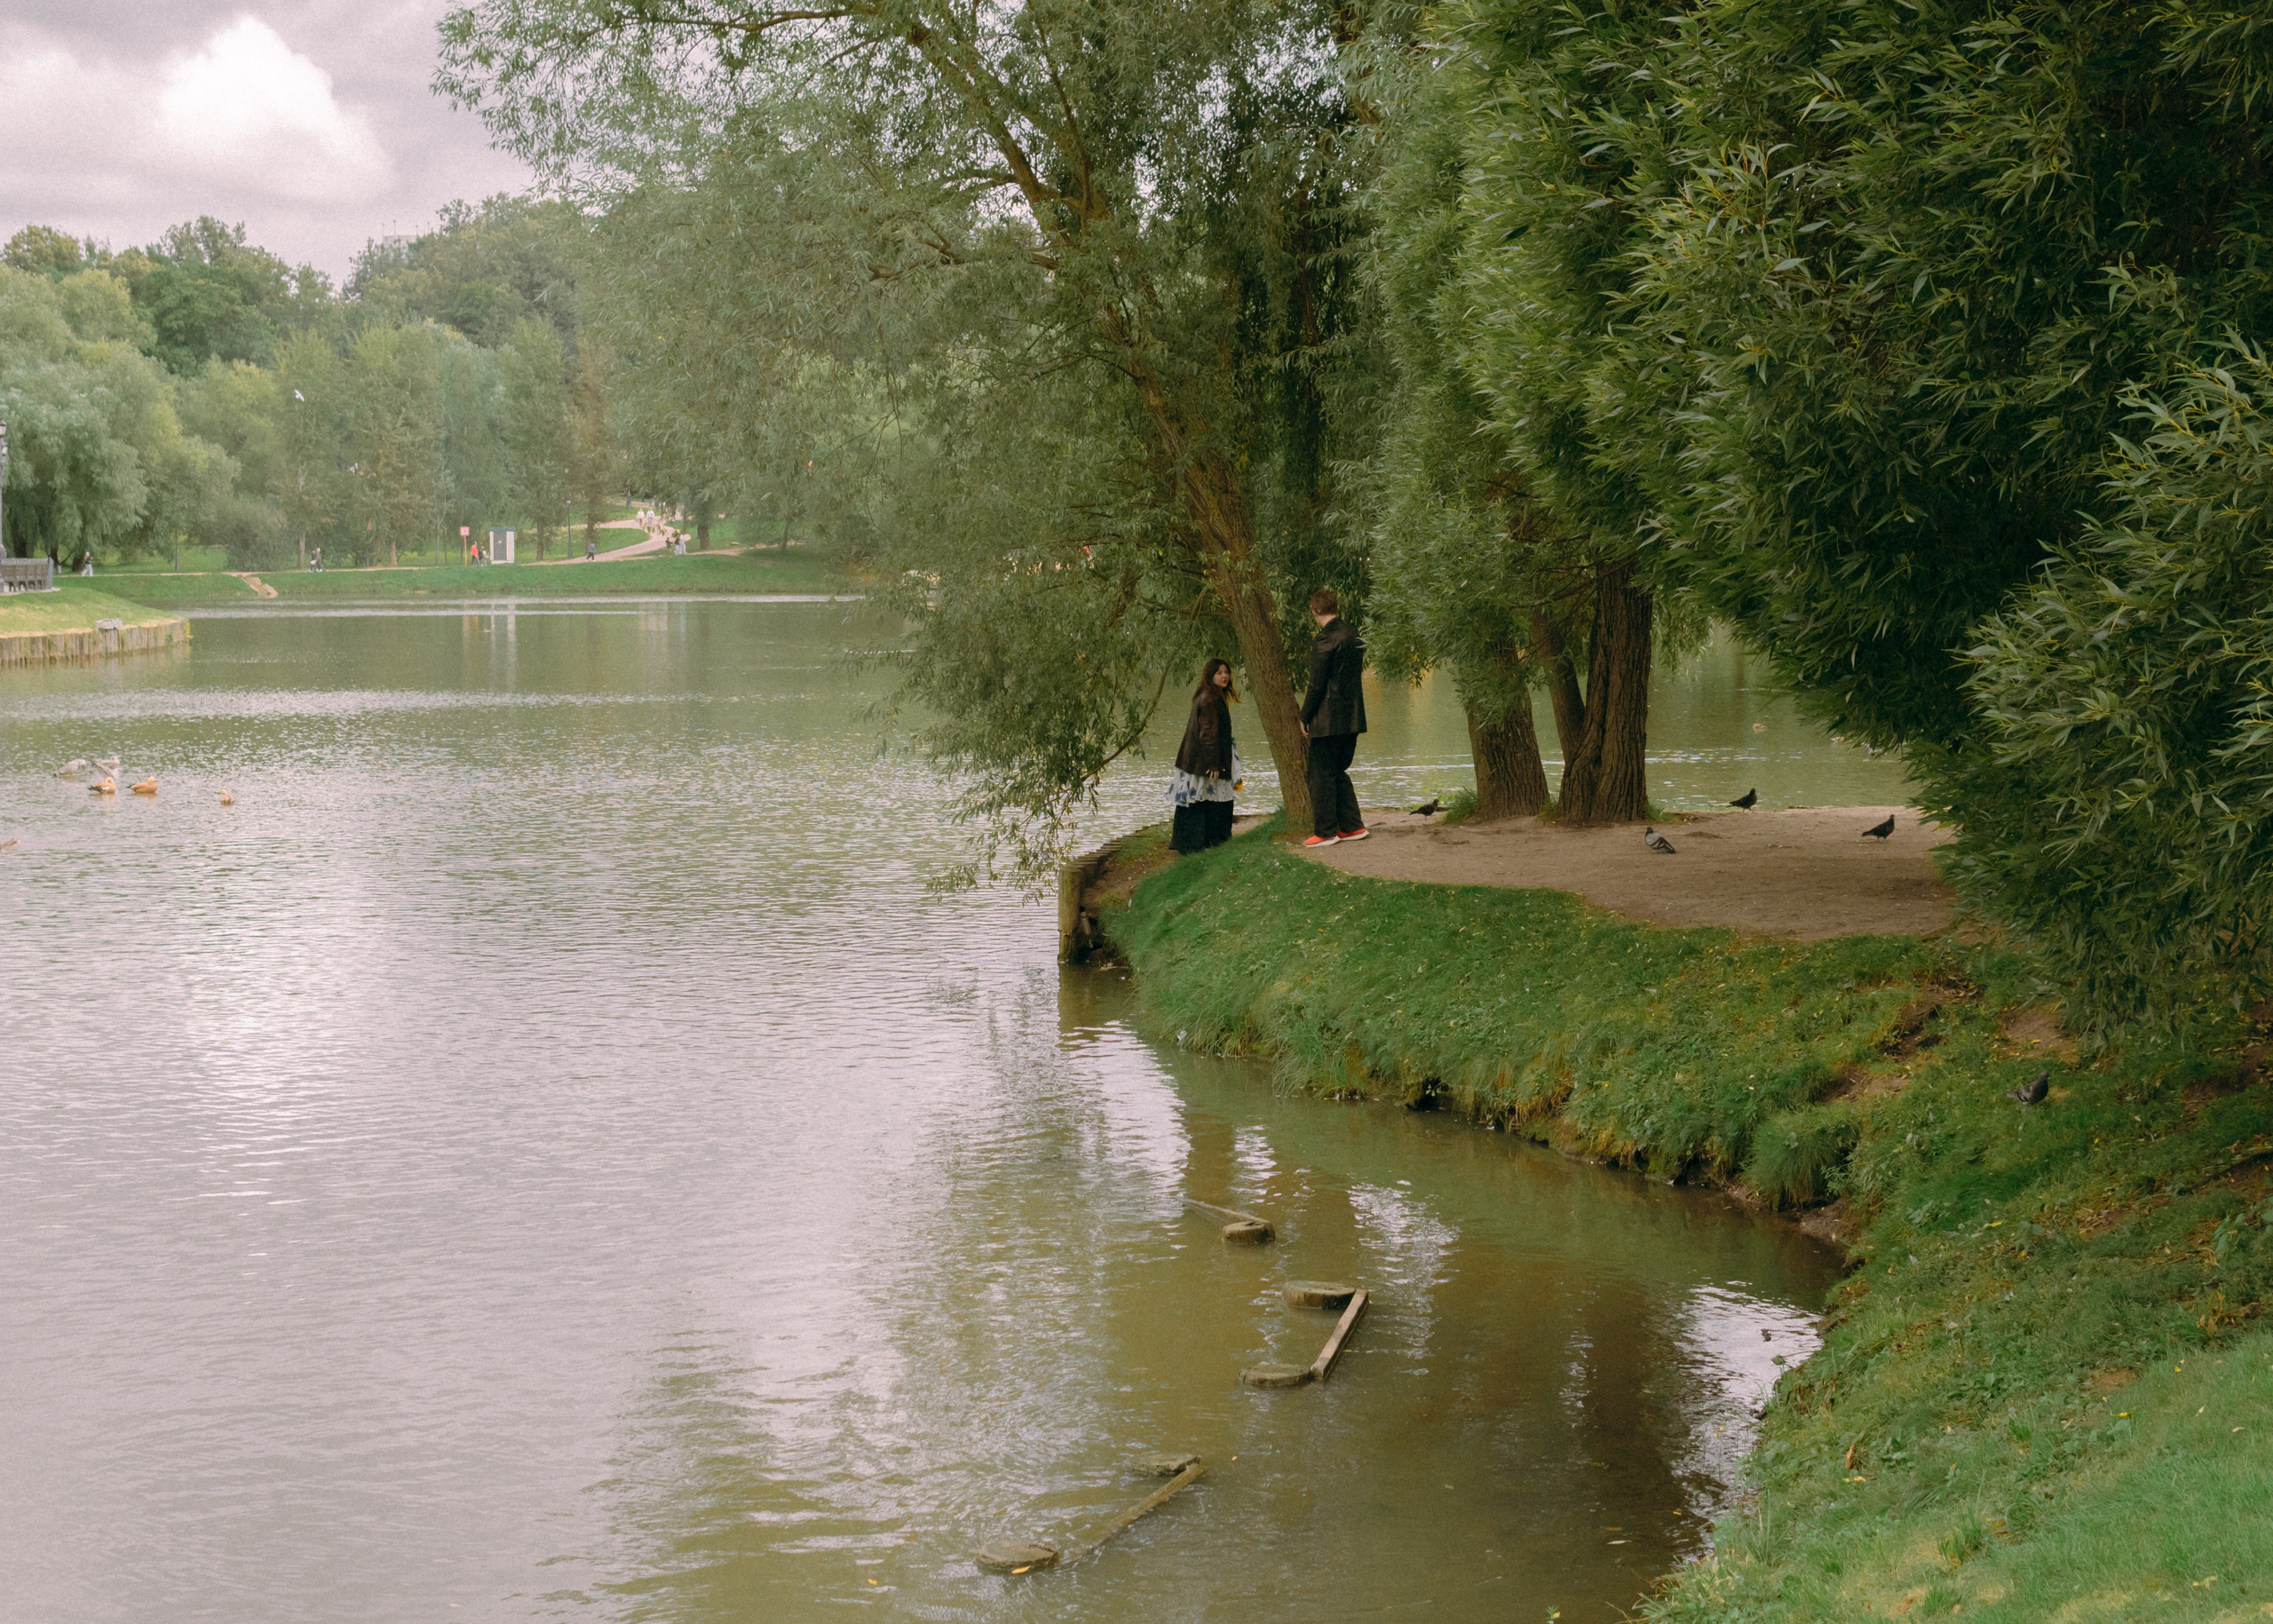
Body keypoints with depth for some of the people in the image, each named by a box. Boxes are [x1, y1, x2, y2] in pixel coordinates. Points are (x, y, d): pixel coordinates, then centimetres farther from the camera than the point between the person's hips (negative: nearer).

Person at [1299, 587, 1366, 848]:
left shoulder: (1324, 640, -15)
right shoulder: (1353, 636, 9)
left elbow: (1316, 685, -15)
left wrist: (1304, 718, -5)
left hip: (1328, 719, -8)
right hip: (1352, 718, 8)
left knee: (1323, 775, 1)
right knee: (1339, 773, 18)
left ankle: (1325, 831, 6)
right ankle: (1352, 826, 17)